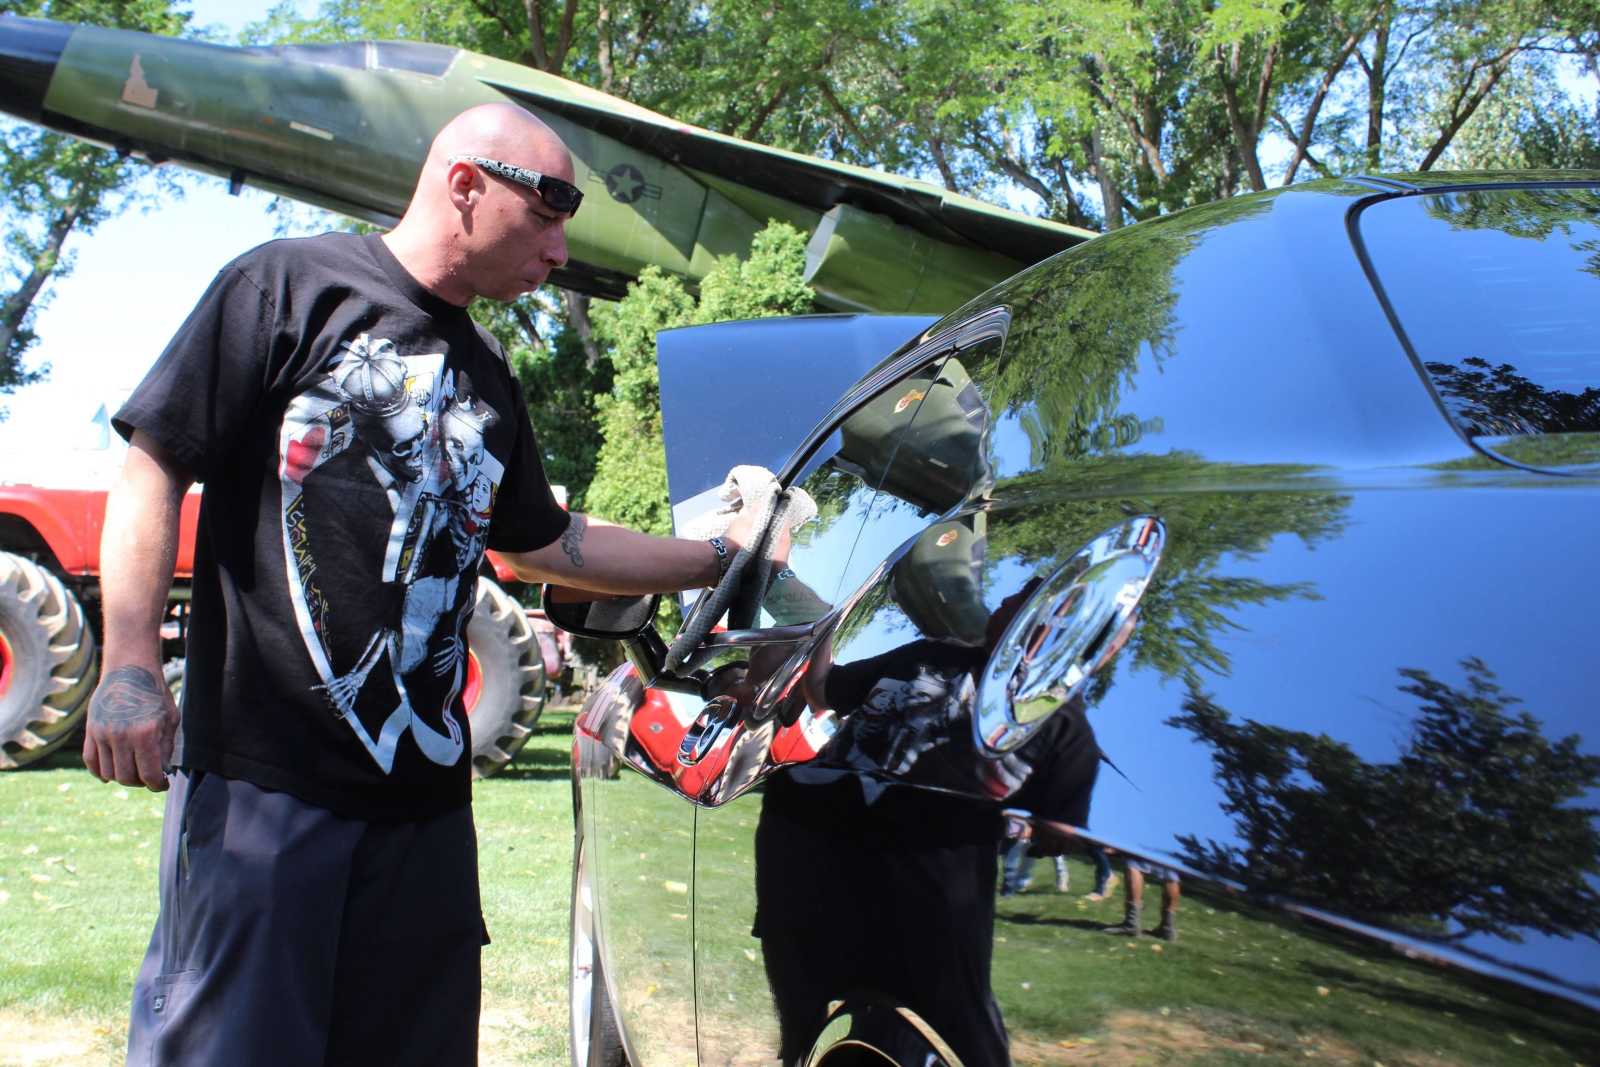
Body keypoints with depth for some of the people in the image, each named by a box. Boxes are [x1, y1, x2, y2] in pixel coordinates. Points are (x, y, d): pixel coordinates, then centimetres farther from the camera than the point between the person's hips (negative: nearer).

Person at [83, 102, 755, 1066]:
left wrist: (721, 558, 26)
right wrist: (131, 661, -14)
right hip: (262, 772, -6)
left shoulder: (488, 383, 19)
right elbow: (155, 466, -5)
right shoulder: (291, 285, -1)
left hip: (424, 792, 7)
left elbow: (544, 545, 28)